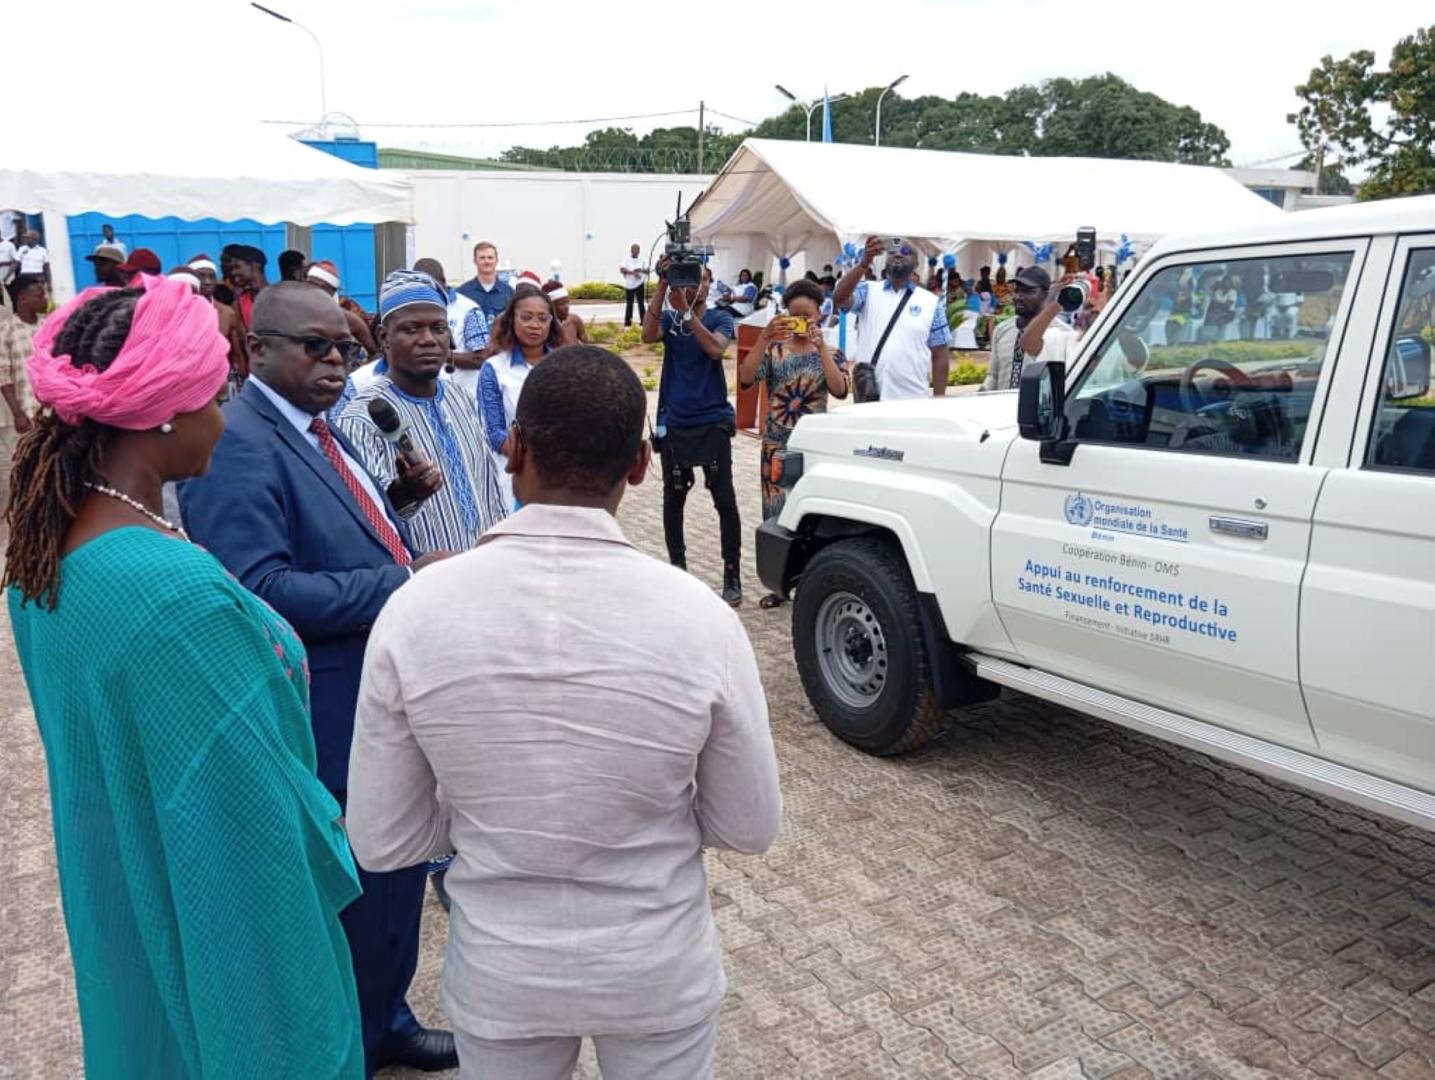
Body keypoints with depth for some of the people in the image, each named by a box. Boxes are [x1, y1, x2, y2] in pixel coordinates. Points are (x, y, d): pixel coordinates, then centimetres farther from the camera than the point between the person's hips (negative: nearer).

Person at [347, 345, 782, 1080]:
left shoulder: (414, 611, -19)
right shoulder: (699, 617, -23)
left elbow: (382, 843, -10)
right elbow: (750, 828, -10)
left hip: (498, 974, 1)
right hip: (658, 973, 0)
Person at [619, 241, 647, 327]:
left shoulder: (642, 260, 5)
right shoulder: (627, 259, 0)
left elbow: (647, 270, 3)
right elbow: (622, 269, -11)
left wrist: (641, 270, -18)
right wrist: (632, 272, -21)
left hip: (639, 284, 0)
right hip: (629, 285, 0)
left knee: (640, 303, -1)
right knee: (629, 303, 4)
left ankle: (643, 320, -1)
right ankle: (627, 321, 8)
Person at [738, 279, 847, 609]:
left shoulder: (831, 353, 2)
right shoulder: (773, 350, 3)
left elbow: (840, 390, -16)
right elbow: (745, 379, -13)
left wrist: (820, 345, -19)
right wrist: (764, 338, -20)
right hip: (777, 442, 1)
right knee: (777, 513, 5)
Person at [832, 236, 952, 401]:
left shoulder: (931, 302, 6)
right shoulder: (868, 292, 6)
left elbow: (940, 355, 6)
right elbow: (839, 299, -14)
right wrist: (864, 262, -25)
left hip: (912, 399, 0)